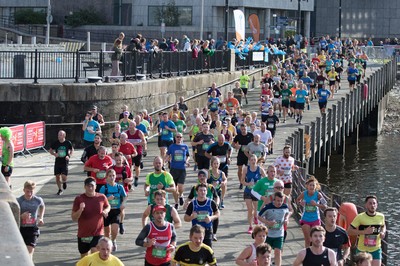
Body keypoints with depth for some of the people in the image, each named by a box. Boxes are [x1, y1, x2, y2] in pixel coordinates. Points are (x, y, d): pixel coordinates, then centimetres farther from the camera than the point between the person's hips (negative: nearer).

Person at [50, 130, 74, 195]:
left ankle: (64, 182, 26)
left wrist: (69, 156, -6)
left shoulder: (68, 143, -5)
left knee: (64, 176, -12)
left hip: (65, 162, -2)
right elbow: (50, 150, 9)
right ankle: (60, 189, 24)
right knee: (57, 176, 4)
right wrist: (54, 154, -11)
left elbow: (72, 150, 11)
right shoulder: (55, 143, -2)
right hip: (57, 162, 2)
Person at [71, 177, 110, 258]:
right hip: (83, 234, 1)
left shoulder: (102, 197, -3)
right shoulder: (79, 199, -8)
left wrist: (105, 211, -4)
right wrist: (80, 210, -26)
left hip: (98, 233, -1)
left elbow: (108, 206, 20)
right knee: (84, 257, 15)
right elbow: (73, 218, -7)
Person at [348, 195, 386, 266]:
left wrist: (383, 232, -2)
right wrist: (364, 232, -27)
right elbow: (349, 231, -17)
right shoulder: (360, 217, -14)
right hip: (362, 250, -2)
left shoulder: (381, 216, -2)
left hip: (376, 250, 2)